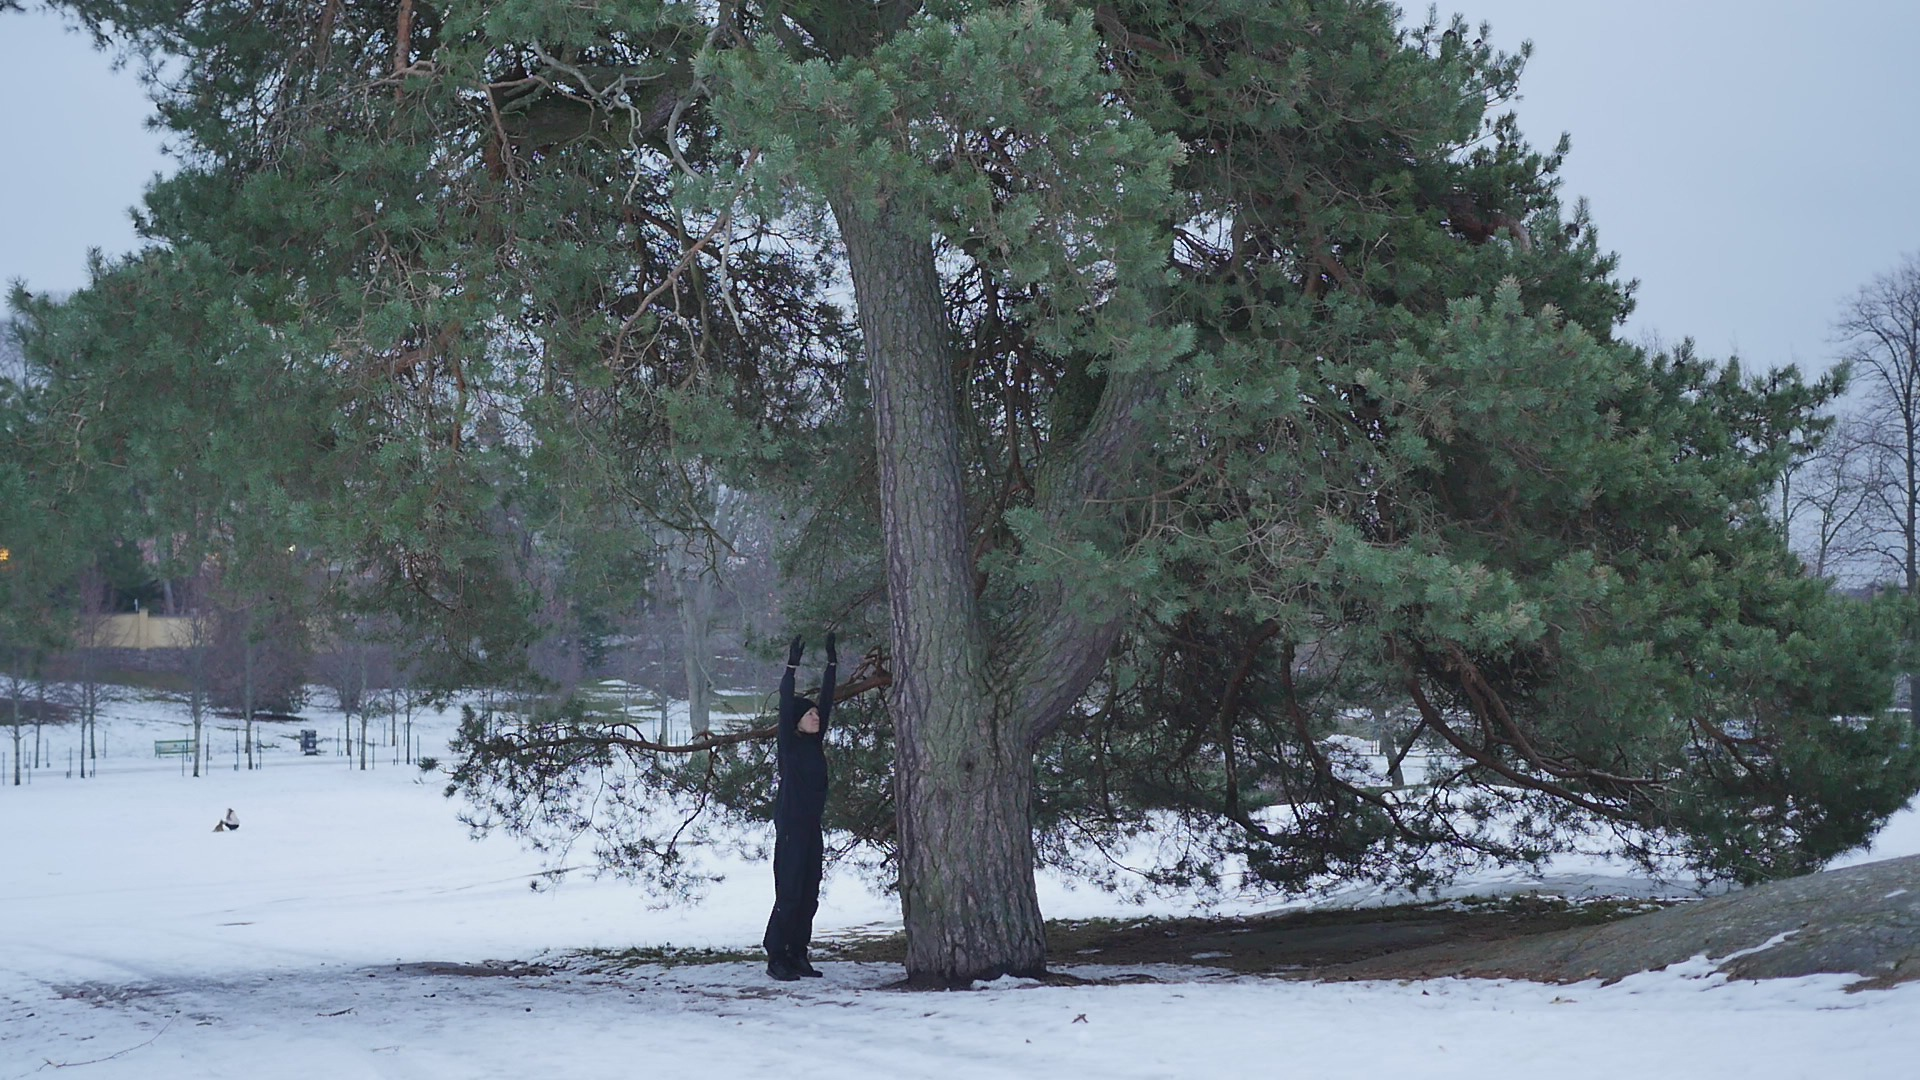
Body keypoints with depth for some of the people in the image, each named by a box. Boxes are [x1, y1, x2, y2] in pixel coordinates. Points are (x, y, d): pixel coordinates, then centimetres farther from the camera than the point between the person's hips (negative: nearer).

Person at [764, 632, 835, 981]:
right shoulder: (789, 744, -4)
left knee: (809, 896, 7)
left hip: (812, 828, 7)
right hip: (790, 827, -7)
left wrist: (831, 664, 13)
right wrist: (792, 667, -19)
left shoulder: (815, 743, 13)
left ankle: (798, 956, 12)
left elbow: (827, 701, 14)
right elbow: (786, 707, -14)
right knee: (789, 895, -8)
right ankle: (776, 958, -5)